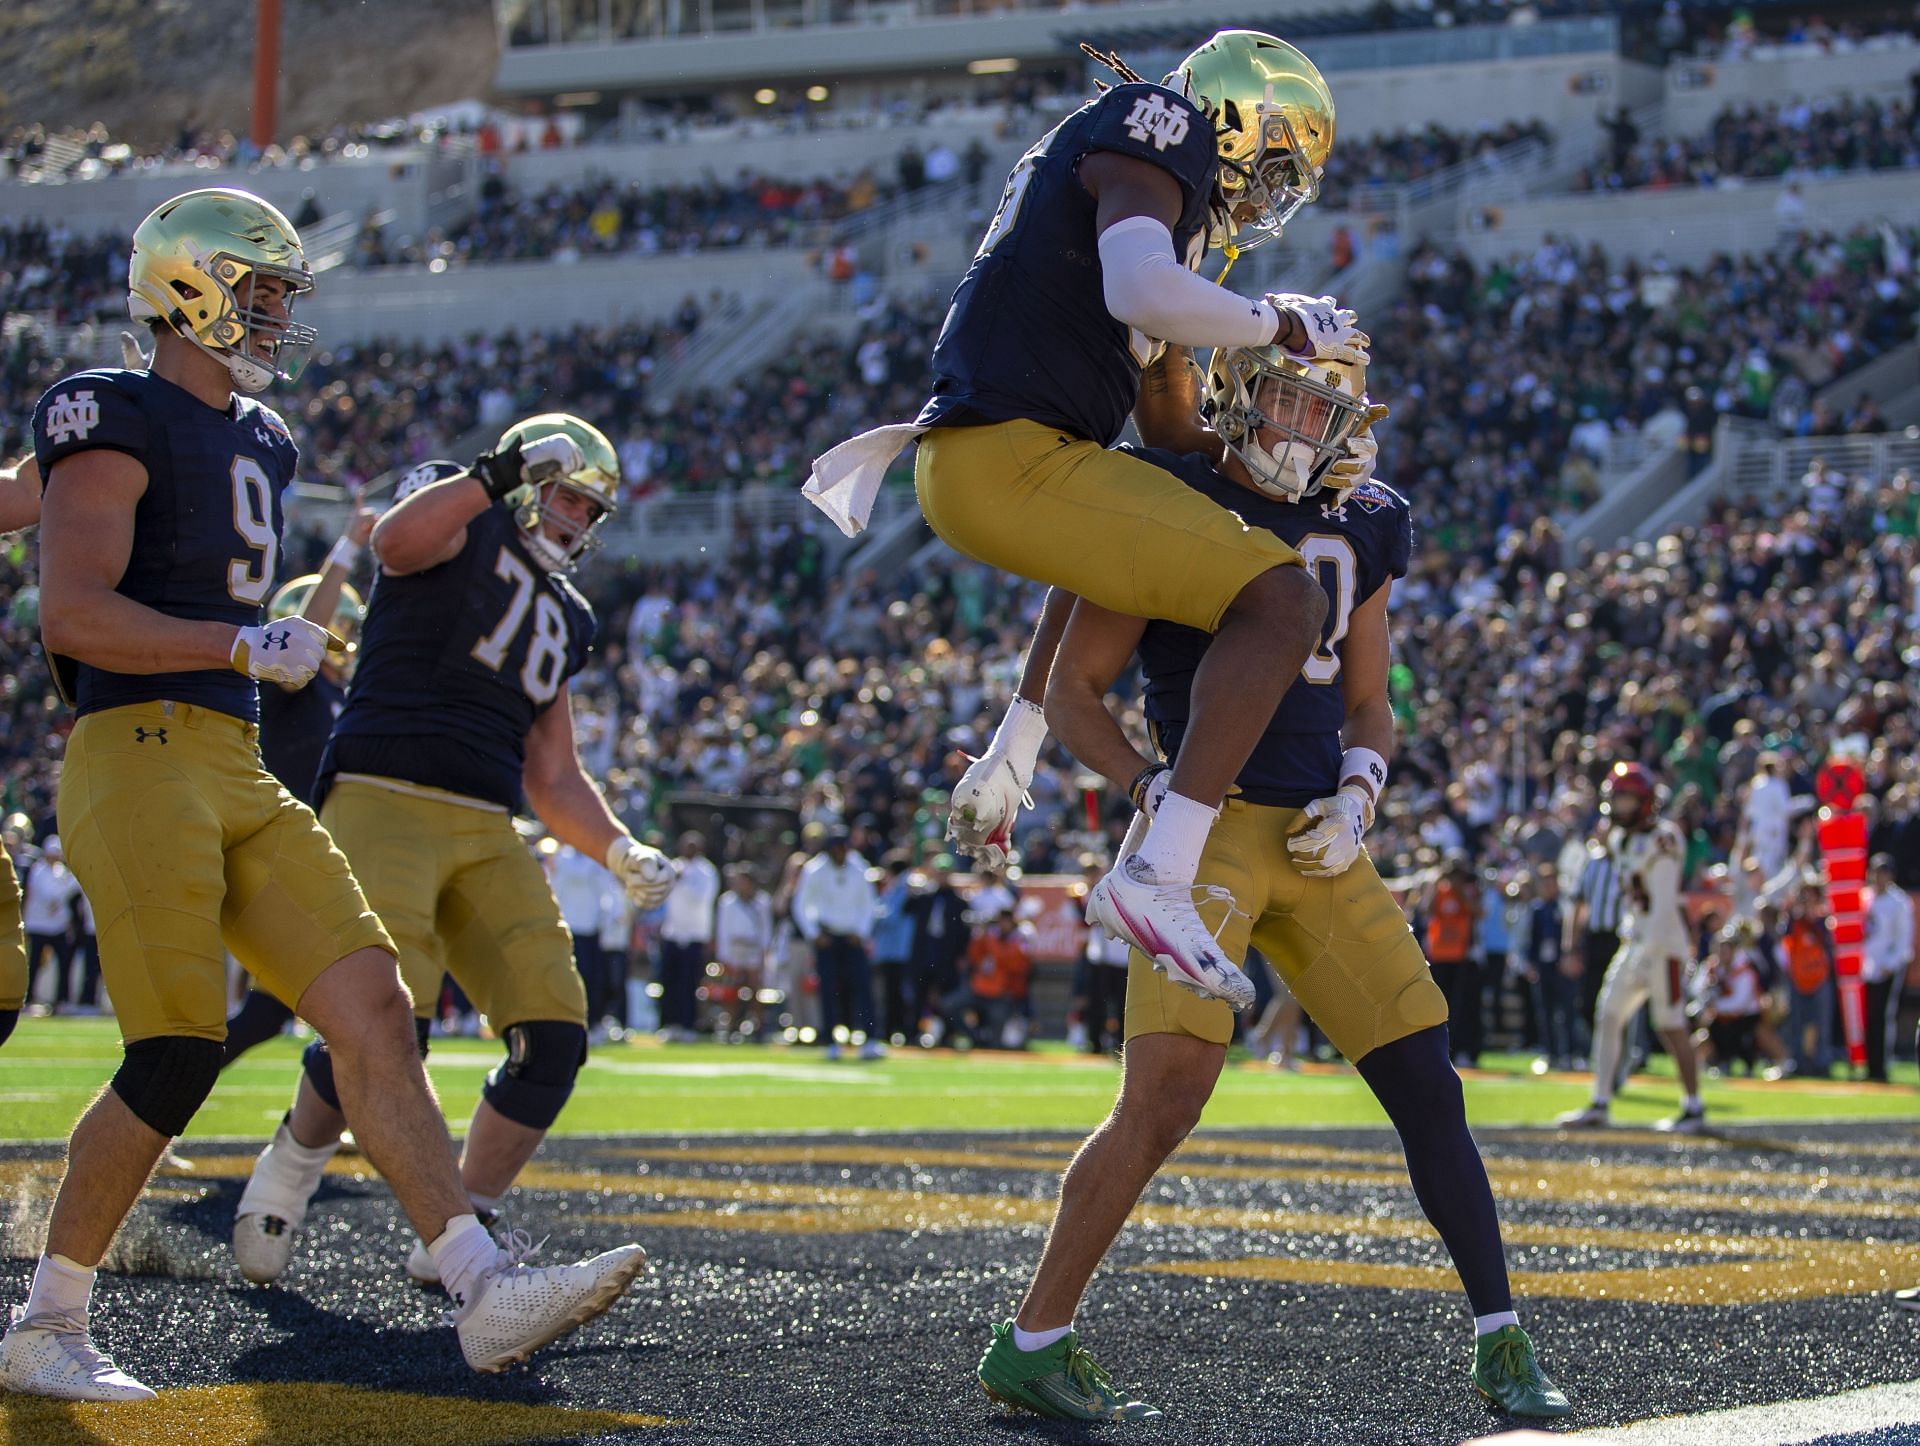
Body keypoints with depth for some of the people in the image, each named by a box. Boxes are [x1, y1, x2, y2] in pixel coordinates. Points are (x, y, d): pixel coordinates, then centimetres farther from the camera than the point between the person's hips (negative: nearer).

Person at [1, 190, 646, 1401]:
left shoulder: (256, 440, 20)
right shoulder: (120, 422, -7)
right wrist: (251, 648, -19)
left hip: (237, 776, 9)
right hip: (140, 756, -9)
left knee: (375, 1014, -3)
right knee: (177, 1057, -10)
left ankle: (488, 1294, -9)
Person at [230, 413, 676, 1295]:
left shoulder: (562, 620, 26)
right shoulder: (462, 523, 6)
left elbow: (553, 778, 26)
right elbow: (395, 540, -20)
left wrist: (620, 853, 10)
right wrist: (499, 472, -32)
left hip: (487, 833, 7)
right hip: (384, 801, -7)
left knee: (553, 1037, -7)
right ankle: (297, 1156, 11)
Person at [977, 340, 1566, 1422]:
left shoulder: (1358, 527, 13)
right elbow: (1074, 692, -1)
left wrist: (1357, 796, 1)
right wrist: (1157, 791, -16)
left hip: (1316, 844, 6)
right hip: (1209, 831, -6)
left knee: (1427, 1088, 2)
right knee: (1164, 1102, -18)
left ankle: (1503, 1345, 13)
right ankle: (1031, 1345, -6)